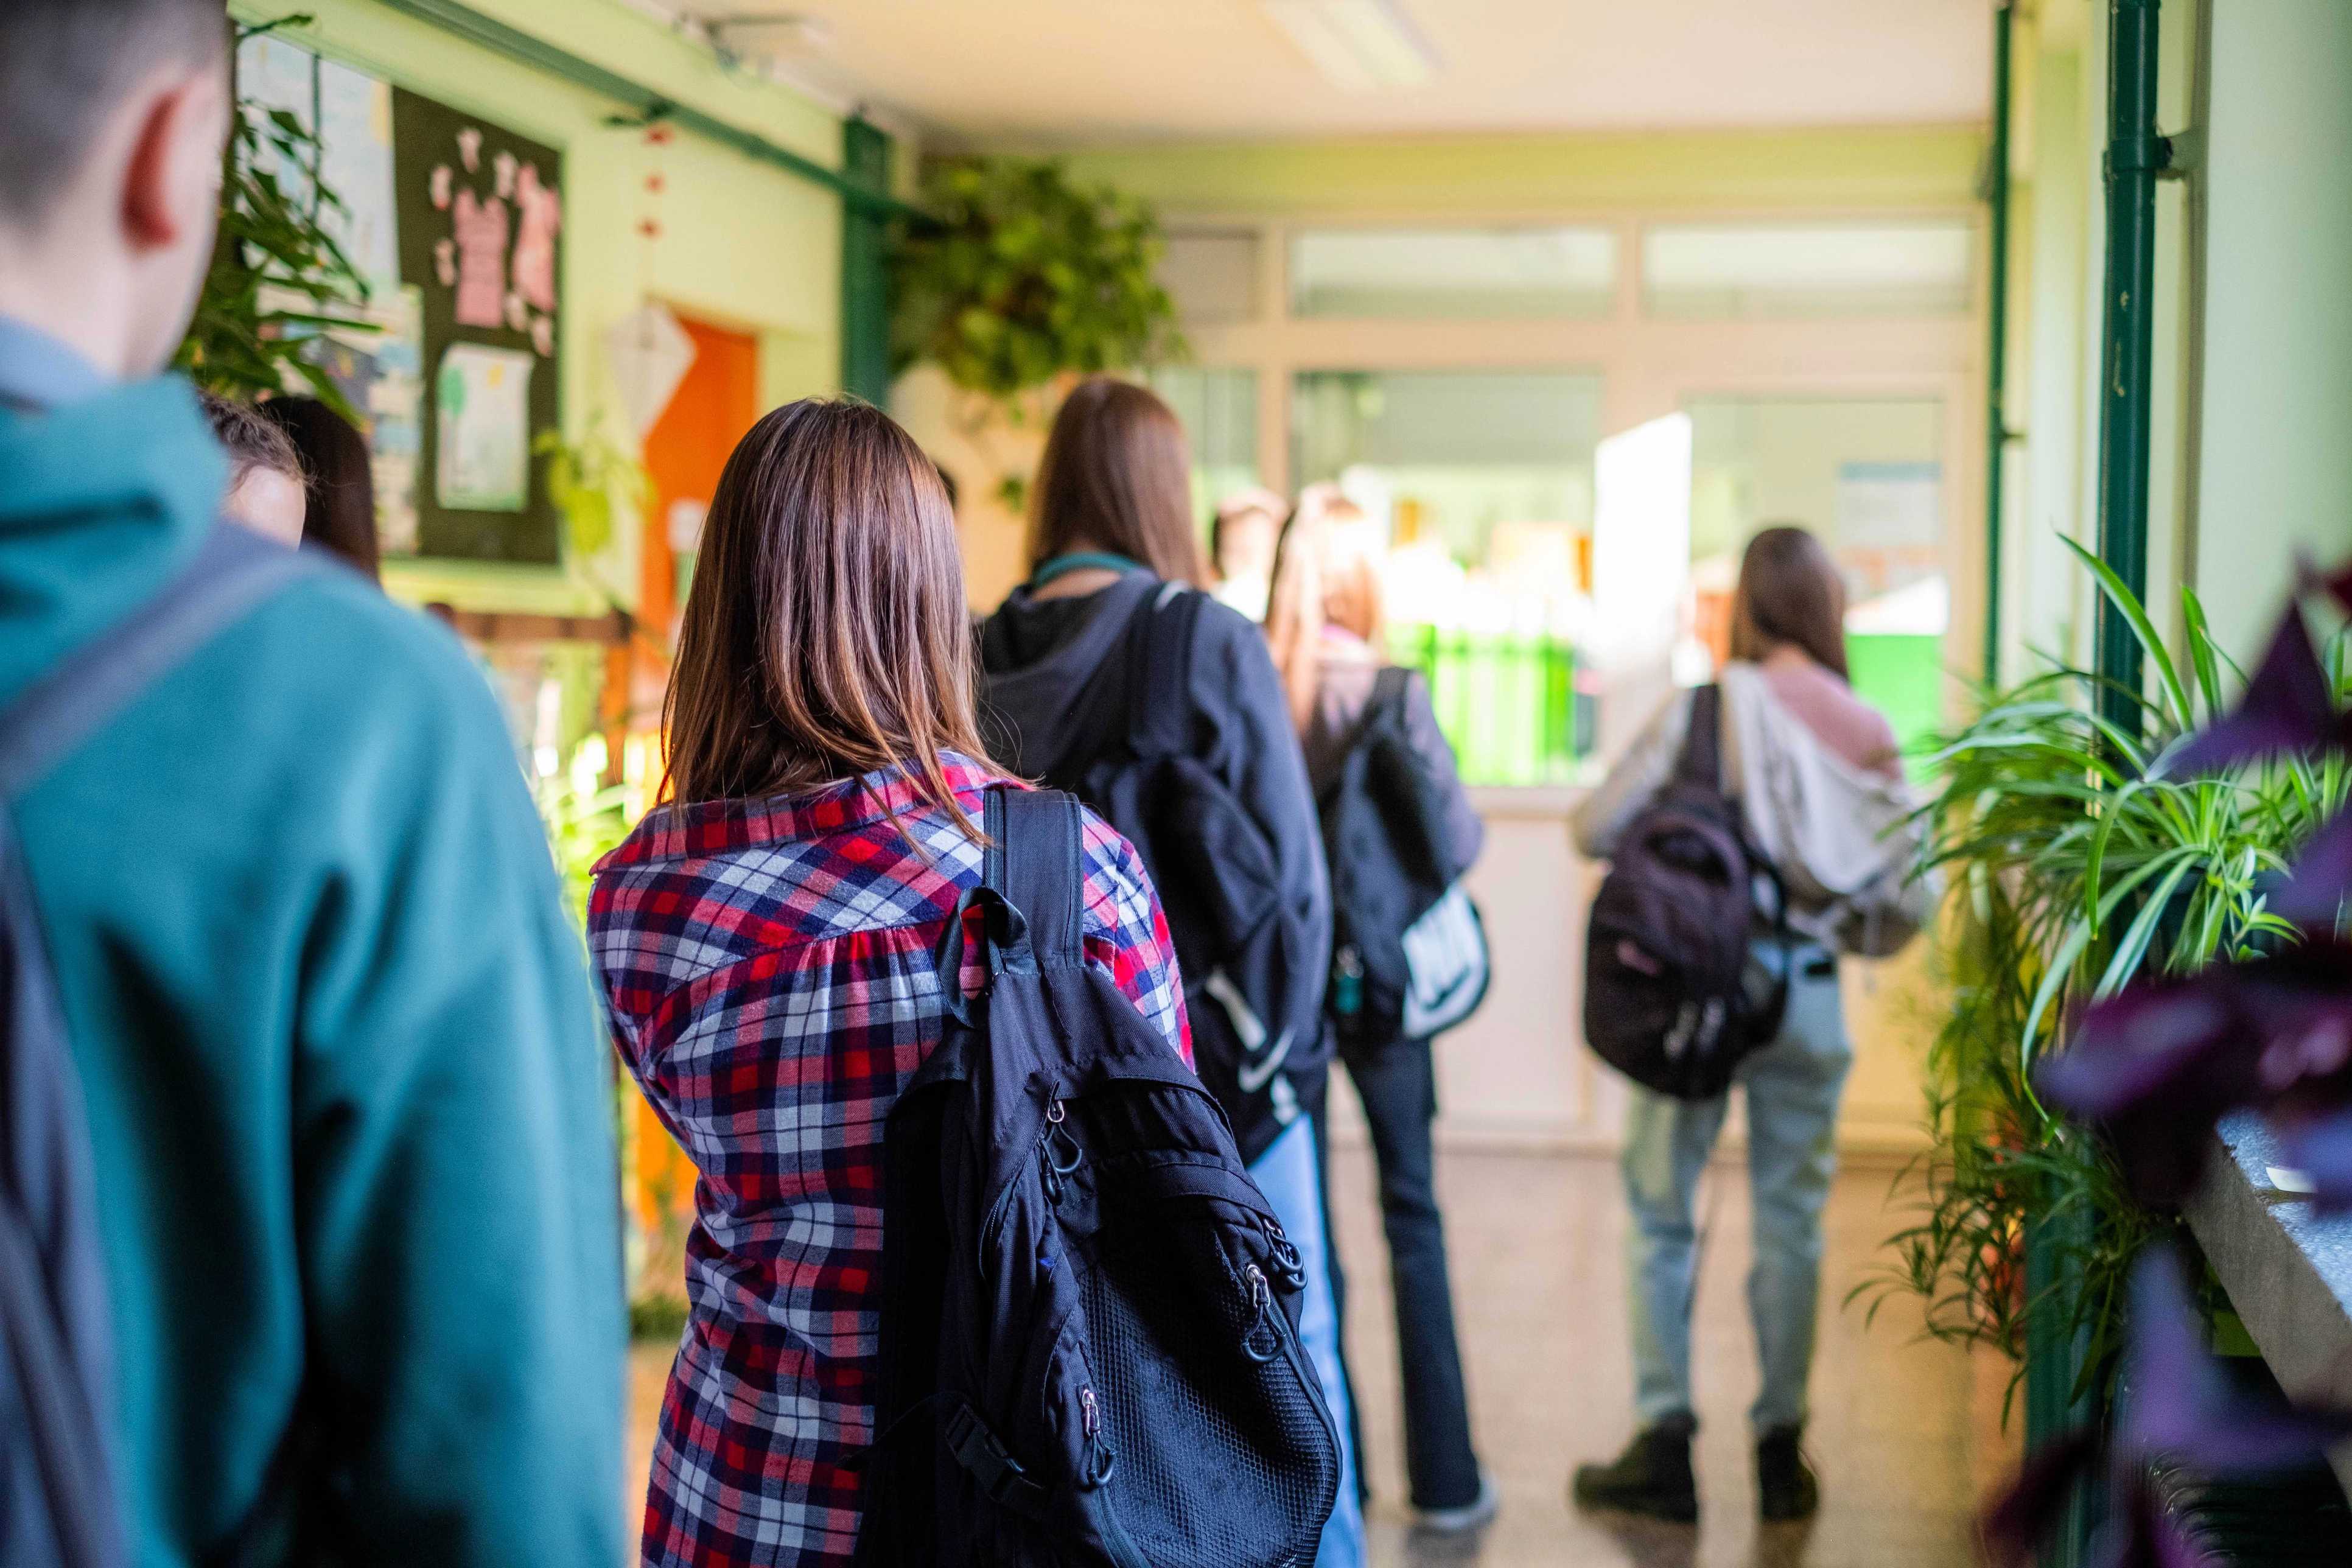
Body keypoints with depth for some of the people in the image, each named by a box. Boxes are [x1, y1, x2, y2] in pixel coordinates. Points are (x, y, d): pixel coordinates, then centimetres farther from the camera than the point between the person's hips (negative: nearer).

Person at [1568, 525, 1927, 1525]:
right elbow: (1910, 899, -2)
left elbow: (1595, 830, -10)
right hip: (1807, 998, 2)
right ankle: (1781, 1454, 19)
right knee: (1791, 1224, 12)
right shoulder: (1869, 733, -2)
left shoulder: (1704, 710, -10)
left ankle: (1665, 1449, 12)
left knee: (1663, 1216, 9)